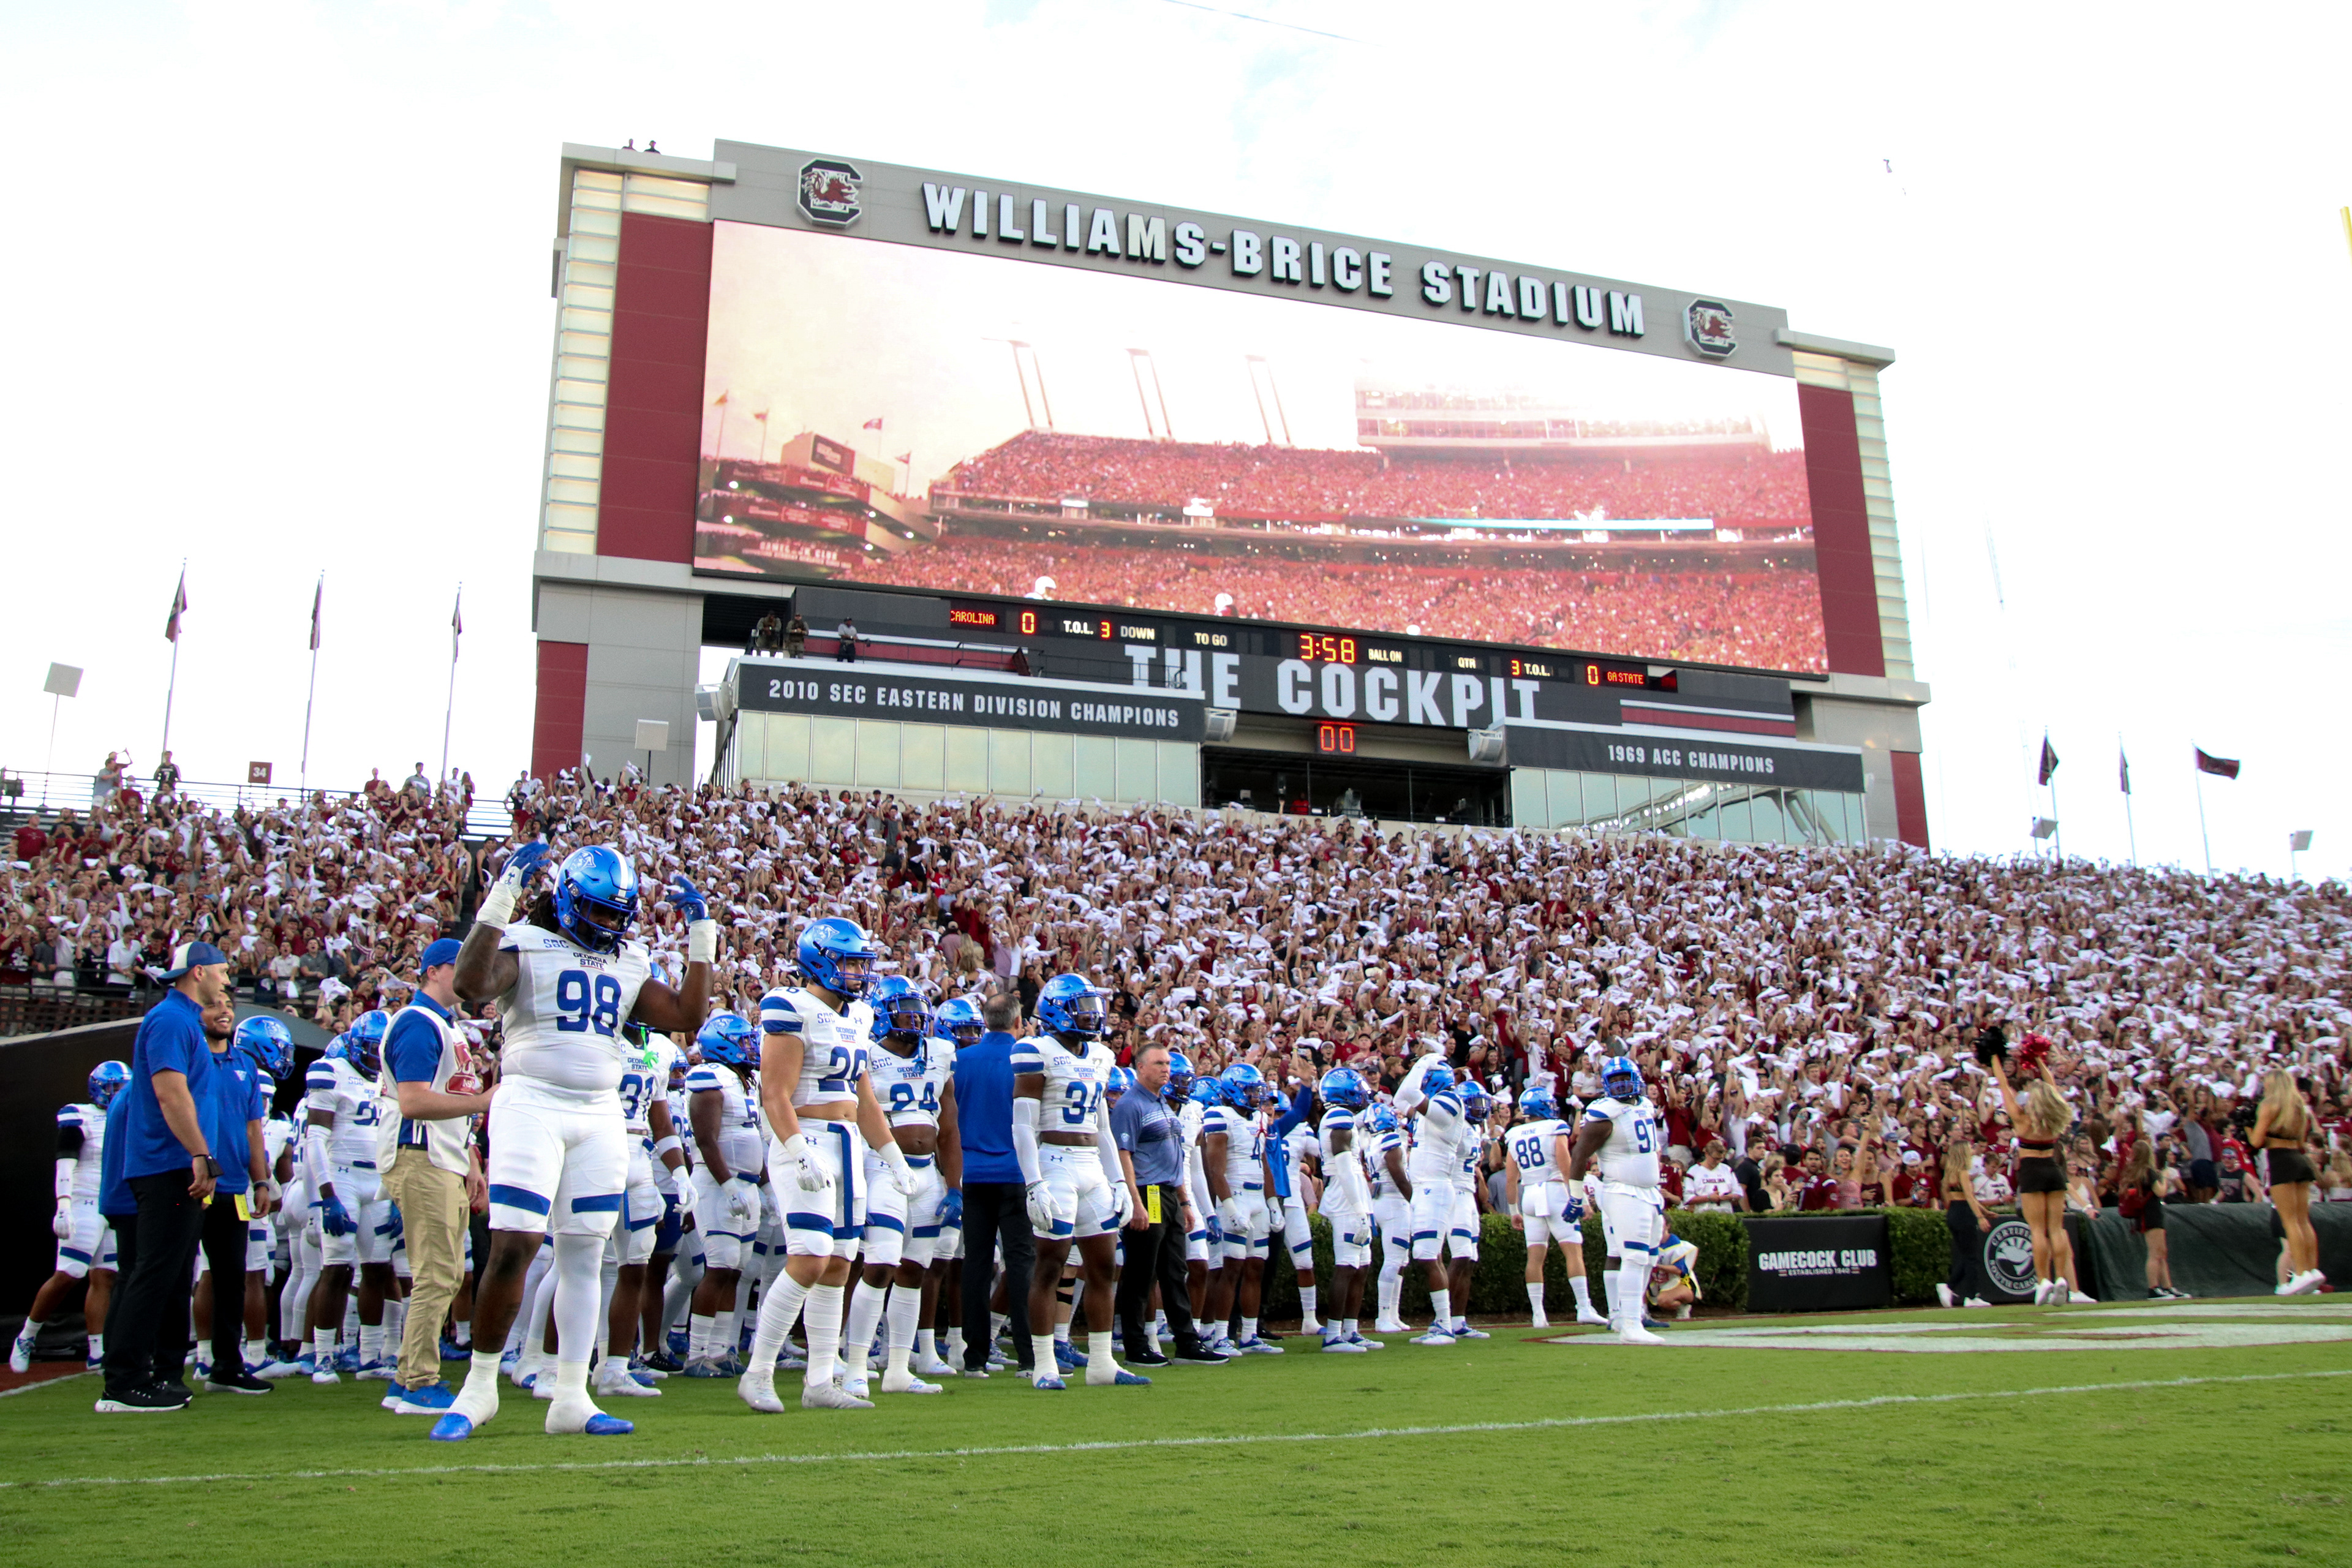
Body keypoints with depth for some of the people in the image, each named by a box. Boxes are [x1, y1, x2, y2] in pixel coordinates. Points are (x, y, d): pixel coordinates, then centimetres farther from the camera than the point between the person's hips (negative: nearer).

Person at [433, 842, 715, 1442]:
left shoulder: (630, 965, 16)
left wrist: (701, 936, 9)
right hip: (532, 1105, -5)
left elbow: (687, 1016, 12)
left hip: (600, 1116, 6)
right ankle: (480, 1385, 7)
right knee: (513, 1247, -10)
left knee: (583, 1256, 7)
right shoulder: (526, 945, -2)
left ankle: (571, 1398, 13)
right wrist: (501, 899, -24)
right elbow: (473, 986, -21)